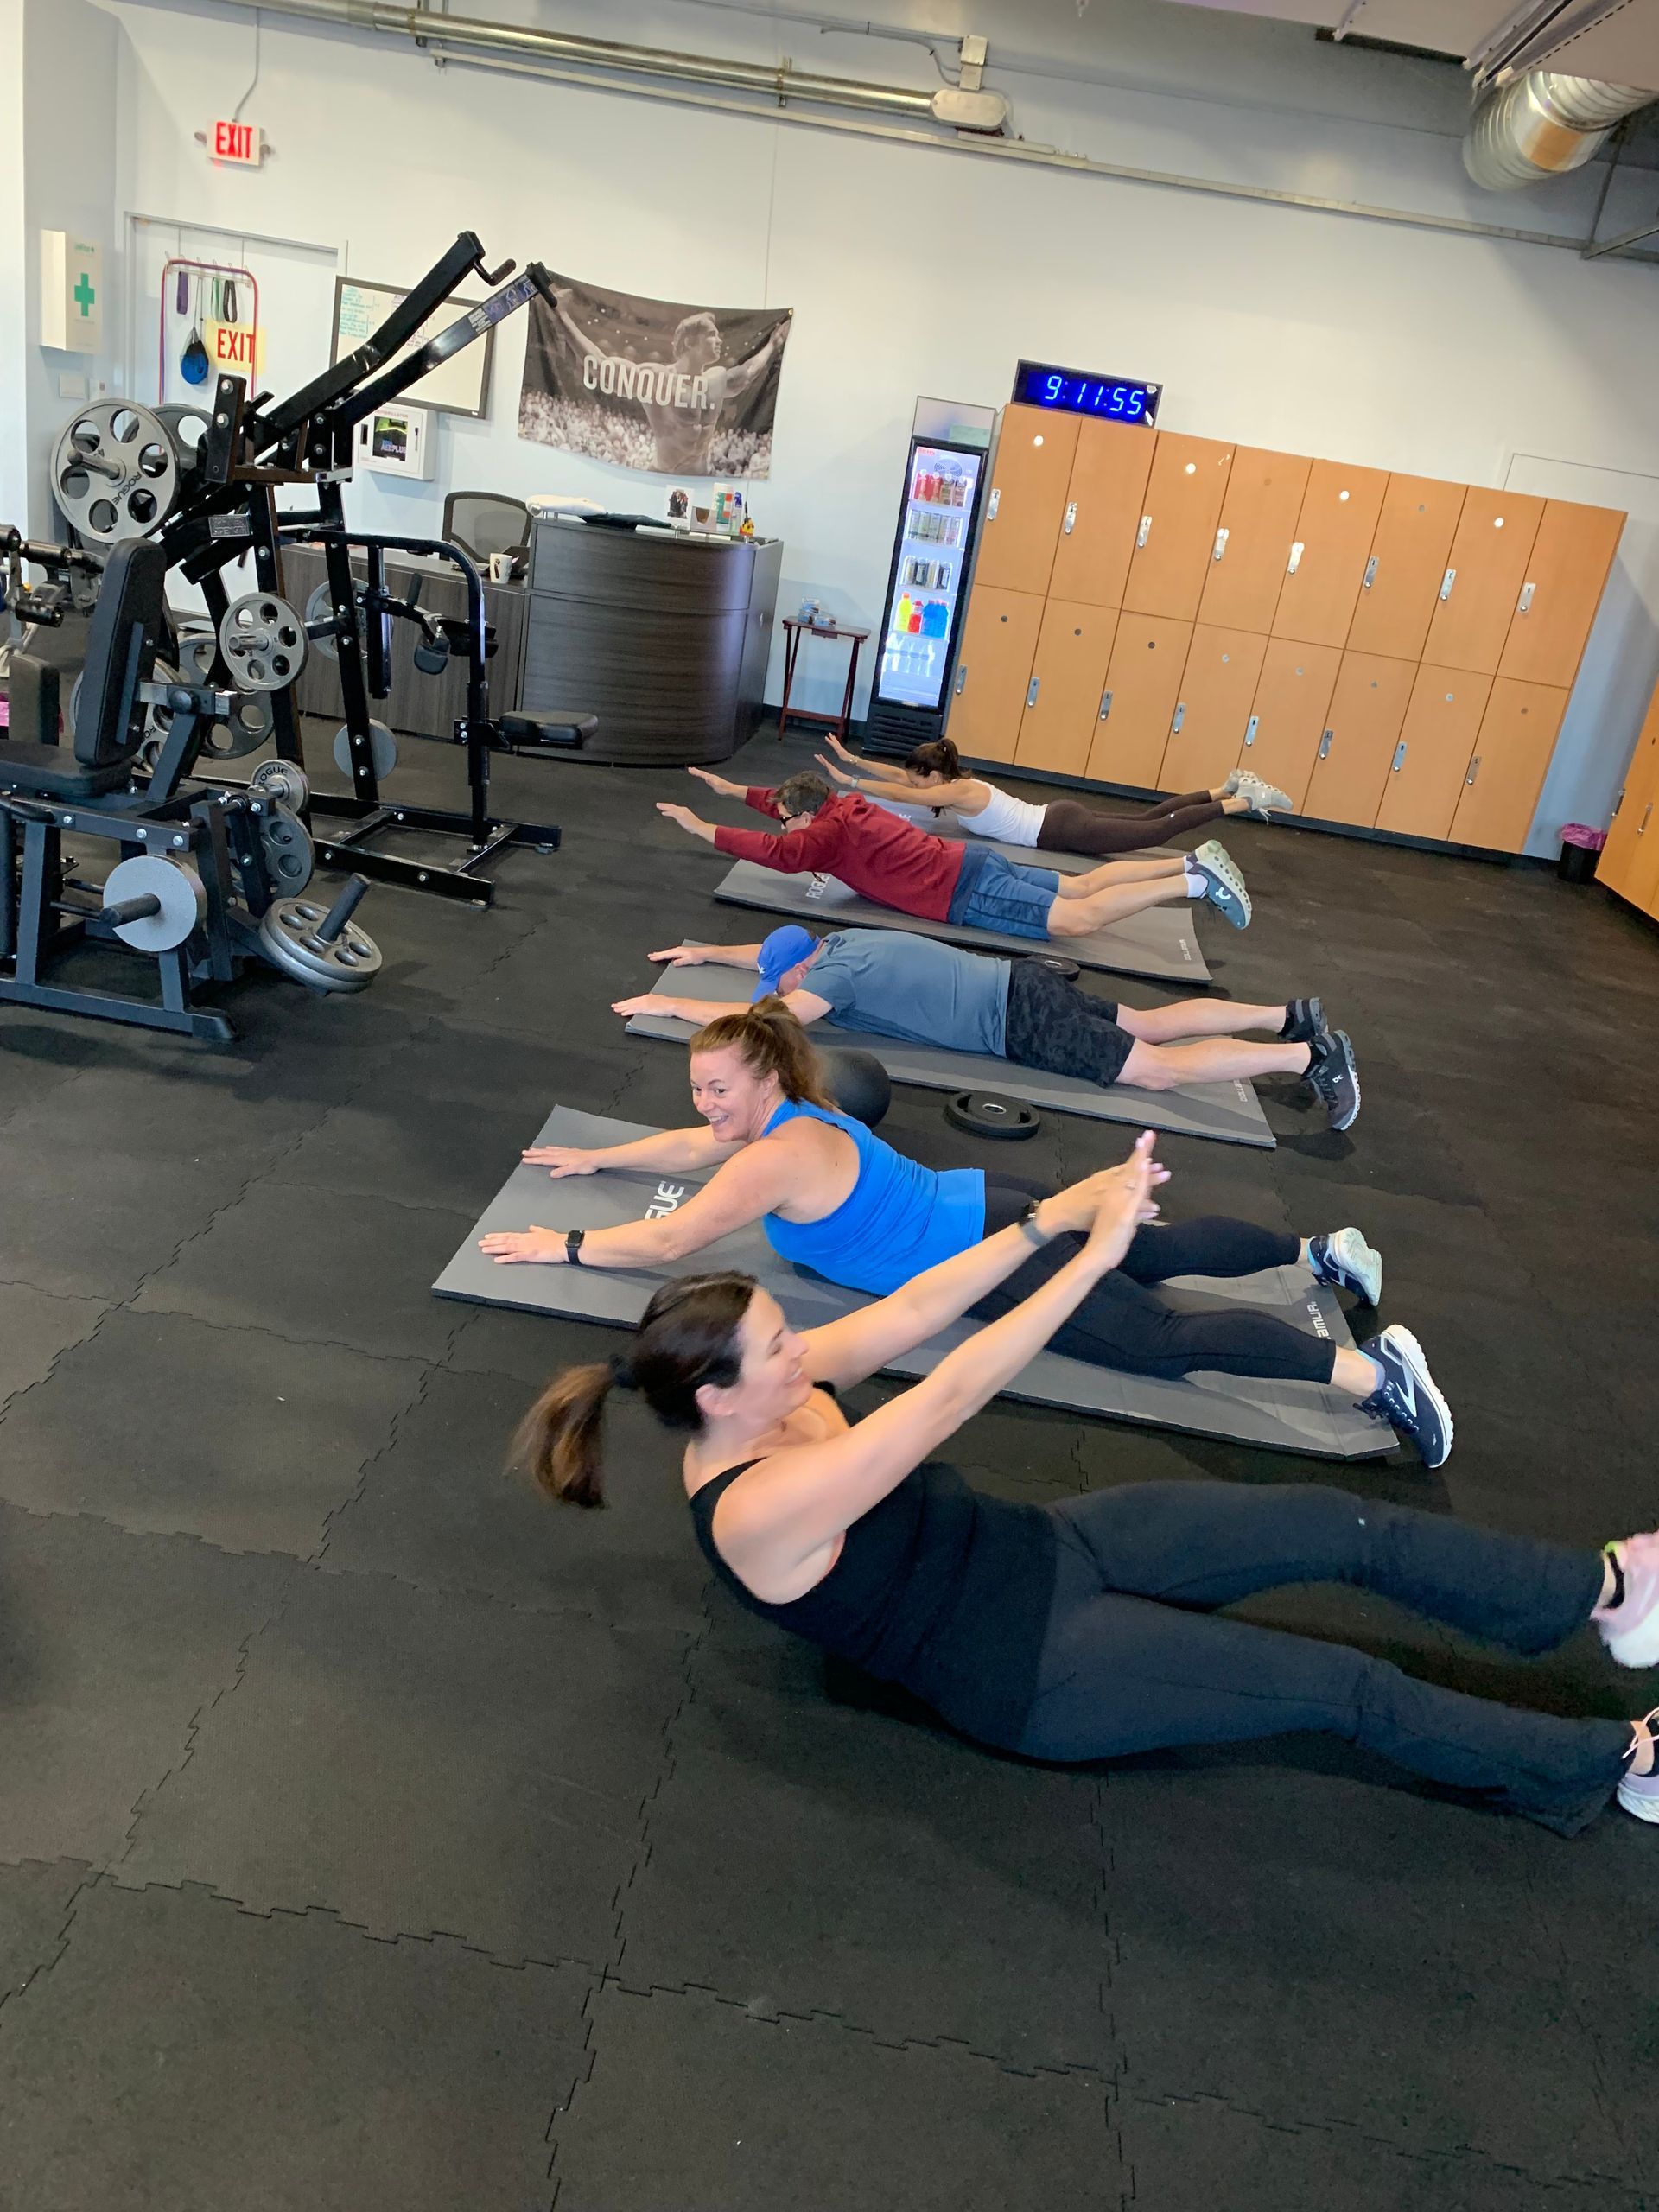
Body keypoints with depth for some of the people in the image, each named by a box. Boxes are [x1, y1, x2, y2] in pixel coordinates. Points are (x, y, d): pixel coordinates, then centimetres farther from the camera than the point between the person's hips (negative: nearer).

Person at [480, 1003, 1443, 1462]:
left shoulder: (780, 1158, -22)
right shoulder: (778, 1114, 6)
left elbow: (666, 1243, -18)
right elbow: (697, 1147, 25)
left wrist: (566, 1247, -8)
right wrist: (599, 1157, 27)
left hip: (994, 1253, -10)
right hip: (987, 1205, 10)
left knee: (1167, 1340, -15)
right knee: (1154, 1254, 22)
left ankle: (1370, 1366, -17)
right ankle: (1320, 1250, 31)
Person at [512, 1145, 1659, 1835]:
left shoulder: (768, 1401, -3)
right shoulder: (757, 1510, -27)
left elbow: (908, 1312, -8)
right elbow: (949, 1397, -33)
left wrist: (1055, 1215, -19)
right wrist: (1092, 1254, -33)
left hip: (1044, 1548, 7)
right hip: (1028, 1667, -7)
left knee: (1341, 1525, -1)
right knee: (1344, 1686, -5)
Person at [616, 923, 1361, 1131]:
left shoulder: (839, 972, -15)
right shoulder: (839, 942, 11)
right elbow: (776, 953, 31)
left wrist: (670, 1003, -11)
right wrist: (707, 952, 31)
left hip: (1020, 1020, -9)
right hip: (1020, 990, 9)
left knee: (1160, 1068, -10)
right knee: (1149, 1023, 13)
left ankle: (1310, 1054, -9)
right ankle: (1294, 1016, 15)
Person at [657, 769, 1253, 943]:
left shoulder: (830, 832, -12)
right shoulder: (843, 804, 14)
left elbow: (780, 853, -27)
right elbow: (794, 801, 33)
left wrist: (703, 829, -21)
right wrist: (736, 791, 32)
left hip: (967, 894, -9)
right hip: (971, 864, 9)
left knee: (1080, 919, -17)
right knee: (1079, 887, 11)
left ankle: (1200, 882, -19)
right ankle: (1196, 862, 7)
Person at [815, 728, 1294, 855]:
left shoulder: (959, 795, -19)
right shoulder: (958, 782, 5)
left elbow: (900, 793, -25)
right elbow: (899, 777, 11)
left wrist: (850, 783, -22)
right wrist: (853, 760, 8)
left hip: (1065, 830, -8)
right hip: (1061, 818, 8)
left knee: (1158, 831, -2)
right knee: (1148, 821, 18)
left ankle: (1244, 802, 3)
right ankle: (1229, 787, 22)